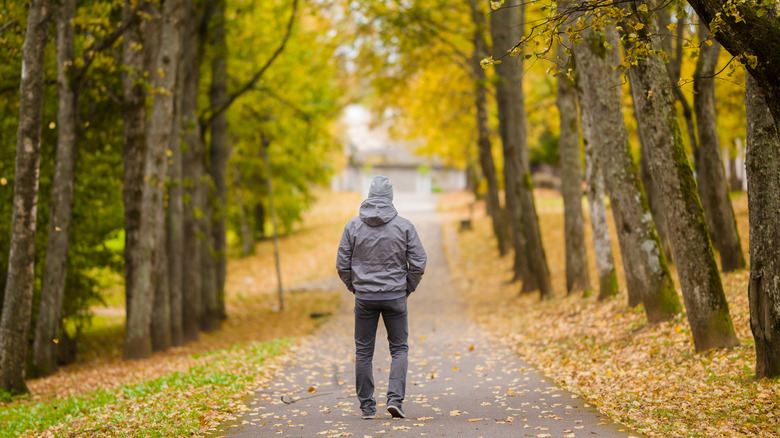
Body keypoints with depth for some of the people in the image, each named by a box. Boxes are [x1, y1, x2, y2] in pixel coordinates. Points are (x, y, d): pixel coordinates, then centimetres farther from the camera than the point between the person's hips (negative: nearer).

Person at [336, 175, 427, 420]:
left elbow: (342, 265, 0)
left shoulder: (353, 226, -2)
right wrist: (408, 288, 11)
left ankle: (367, 407, 10)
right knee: (399, 349, 10)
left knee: (363, 352, 9)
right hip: (395, 296, -1)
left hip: (364, 297, 1)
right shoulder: (404, 226, -4)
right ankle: (395, 398, -5)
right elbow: (418, 262, -3)